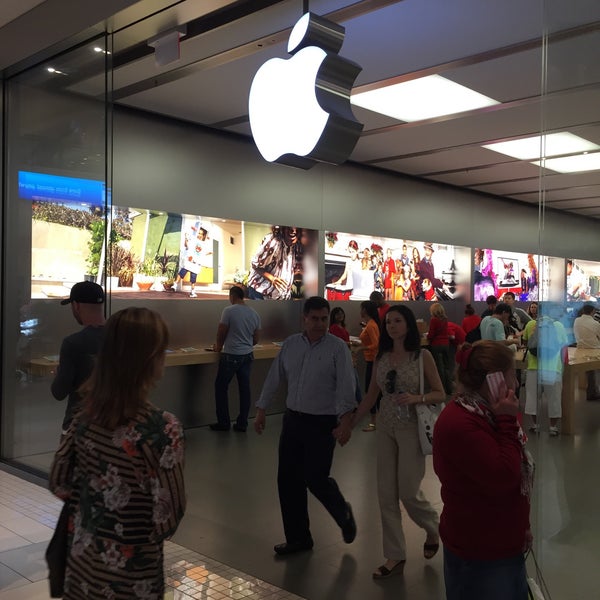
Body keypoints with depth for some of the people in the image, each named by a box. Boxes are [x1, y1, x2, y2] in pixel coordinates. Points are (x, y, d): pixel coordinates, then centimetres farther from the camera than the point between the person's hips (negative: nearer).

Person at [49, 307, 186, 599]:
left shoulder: (86, 413, -9)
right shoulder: (162, 427, -26)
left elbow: (59, 483, 0)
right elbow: (169, 514, -22)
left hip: (82, 556, 5)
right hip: (130, 572, -5)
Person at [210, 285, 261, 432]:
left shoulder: (229, 311, -12)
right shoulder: (254, 314, 5)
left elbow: (221, 333, -6)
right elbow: (255, 340, 10)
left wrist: (218, 347, 13)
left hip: (230, 356, -5)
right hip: (247, 356, 6)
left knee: (221, 387, 9)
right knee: (244, 389, 10)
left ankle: (223, 422, 13)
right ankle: (242, 424, 15)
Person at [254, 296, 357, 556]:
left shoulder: (337, 347, -10)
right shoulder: (290, 344, 4)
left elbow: (346, 385, -19)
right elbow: (274, 377, 10)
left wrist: (346, 418, -30)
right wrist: (261, 410, 11)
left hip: (322, 423, -5)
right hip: (293, 419, 5)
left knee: (315, 479, -4)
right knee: (288, 480, 8)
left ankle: (344, 514, 29)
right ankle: (298, 538, 26)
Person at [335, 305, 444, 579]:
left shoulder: (423, 356, -8)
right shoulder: (381, 357, 5)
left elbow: (440, 394, -4)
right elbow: (371, 396, 10)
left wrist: (416, 398, -22)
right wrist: (349, 424, 9)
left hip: (412, 429, -4)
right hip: (385, 429, 5)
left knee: (408, 492, 1)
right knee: (386, 494, 5)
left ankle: (433, 529, 34)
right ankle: (395, 557, 18)